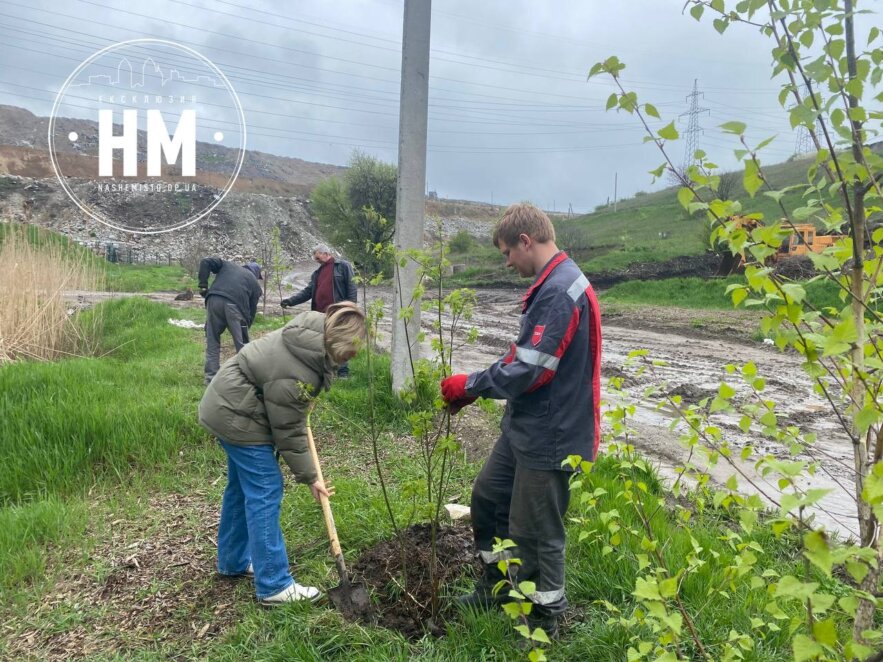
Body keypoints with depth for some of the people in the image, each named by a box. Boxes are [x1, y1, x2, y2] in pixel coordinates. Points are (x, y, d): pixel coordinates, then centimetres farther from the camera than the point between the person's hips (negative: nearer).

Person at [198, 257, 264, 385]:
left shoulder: (227, 265, 32)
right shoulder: (255, 282, 25)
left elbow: (205, 262, 18)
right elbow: (252, 309, 18)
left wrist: (203, 285, 14)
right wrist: (246, 326, 24)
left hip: (214, 300, 2)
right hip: (235, 306, -2)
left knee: (212, 341, 12)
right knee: (242, 344, 6)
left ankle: (211, 377, 11)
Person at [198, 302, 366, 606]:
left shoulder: (311, 330, -8)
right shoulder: (295, 376, -32)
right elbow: (288, 432, -20)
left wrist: (301, 409, 17)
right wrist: (309, 477, -10)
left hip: (225, 406, 10)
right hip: (237, 417, -10)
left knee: (241, 486, 20)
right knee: (264, 493, -5)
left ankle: (234, 561, 37)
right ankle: (274, 586, 3)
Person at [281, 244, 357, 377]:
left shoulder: (343, 266, 2)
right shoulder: (317, 273, 22)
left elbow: (351, 288, -4)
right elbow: (307, 292, 15)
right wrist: (290, 301, 2)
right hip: (320, 315, 7)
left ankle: (343, 372, 2)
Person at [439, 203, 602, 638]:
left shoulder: (559, 292, -24)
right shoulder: (552, 286, 8)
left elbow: (527, 371, -26)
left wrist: (469, 385, -10)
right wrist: (473, 388, 7)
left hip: (550, 437, -10)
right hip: (525, 428, 10)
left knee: (535, 532, 6)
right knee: (487, 499, 20)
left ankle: (545, 622, 28)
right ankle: (495, 586, 41)